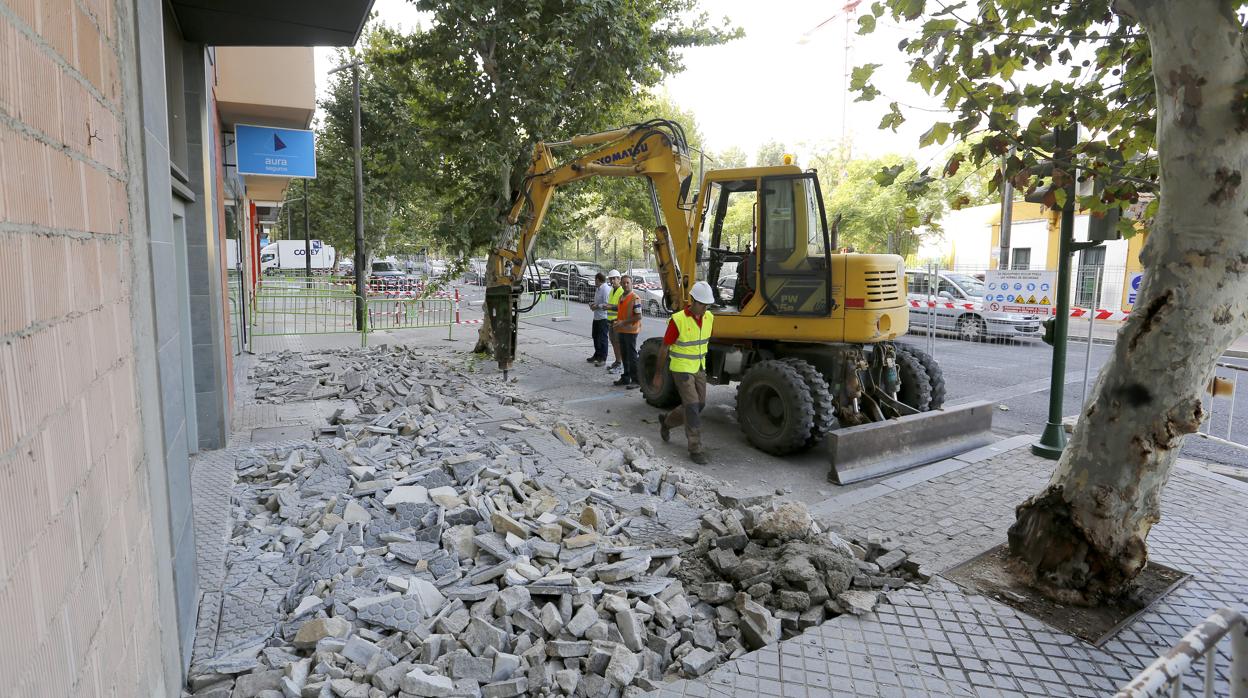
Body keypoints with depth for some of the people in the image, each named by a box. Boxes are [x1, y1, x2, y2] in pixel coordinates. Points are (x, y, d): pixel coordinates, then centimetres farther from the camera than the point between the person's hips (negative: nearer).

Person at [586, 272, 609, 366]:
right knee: (595, 337, 18)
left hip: (603, 318, -10)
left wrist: (597, 306, -14)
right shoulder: (598, 289, 14)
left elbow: (606, 304, -22)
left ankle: (602, 358, 6)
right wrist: (593, 304, 7)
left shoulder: (606, 289, -17)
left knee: (602, 338, -2)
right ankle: (597, 355, 32)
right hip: (596, 317, 10)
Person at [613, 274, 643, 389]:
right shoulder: (621, 297, 13)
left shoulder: (635, 298, -14)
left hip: (631, 331, -8)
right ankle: (626, 378, 26)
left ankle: (636, 380, 1)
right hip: (621, 331, 9)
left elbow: (638, 316, -19)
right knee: (624, 356, 15)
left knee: (632, 356, -5)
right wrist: (617, 321, 10)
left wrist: (623, 322, -20)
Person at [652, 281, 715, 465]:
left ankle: (667, 422, 35)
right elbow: (664, 348, -11)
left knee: (699, 405, 12)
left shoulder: (709, 318, -2)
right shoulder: (678, 320, -20)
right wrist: (658, 375, -6)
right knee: (692, 407, -10)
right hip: (681, 369, -7)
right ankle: (695, 450, 0)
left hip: (699, 369, 7)